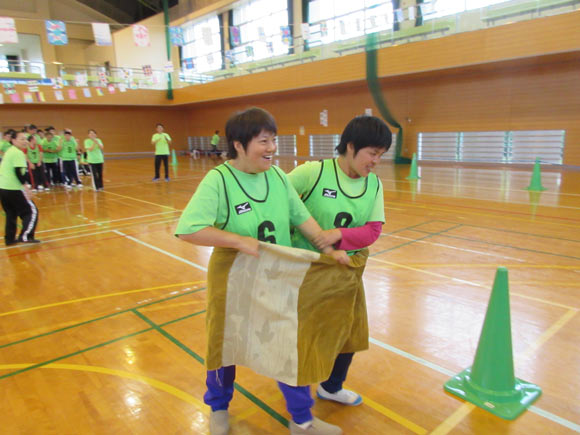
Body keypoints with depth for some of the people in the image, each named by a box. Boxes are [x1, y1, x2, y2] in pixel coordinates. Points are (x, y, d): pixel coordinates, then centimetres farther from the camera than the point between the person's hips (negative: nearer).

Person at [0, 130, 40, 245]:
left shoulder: (9, 151, 18)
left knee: (11, 214, 19)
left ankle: (9, 239, 22)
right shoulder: (18, 153, -11)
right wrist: (24, 185, -19)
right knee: (32, 211, -2)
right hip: (13, 189, -9)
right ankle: (26, 236, -9)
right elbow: (18, 172, -20)